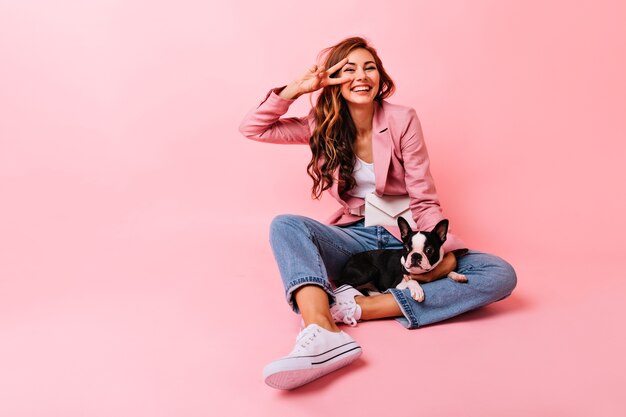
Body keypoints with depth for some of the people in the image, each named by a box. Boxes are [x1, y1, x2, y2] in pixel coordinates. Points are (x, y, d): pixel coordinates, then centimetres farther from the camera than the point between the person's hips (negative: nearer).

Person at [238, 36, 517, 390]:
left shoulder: (403, 120, -5)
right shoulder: (323, 126, 2)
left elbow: (425, 201, -7)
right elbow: (252, 128, 1)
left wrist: (446, 254, -23)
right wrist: (297, 88, -9)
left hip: (405, 237, 0)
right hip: (356, 238, 1)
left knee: (501, 274, -23)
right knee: (286, 225, -26)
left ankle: (358, 306, -34)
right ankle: (324, 335, -49)